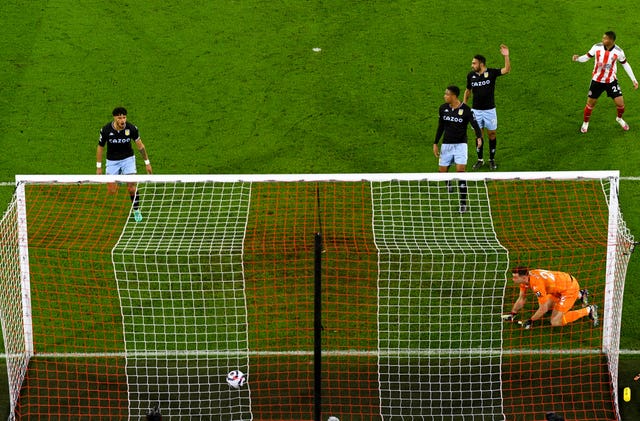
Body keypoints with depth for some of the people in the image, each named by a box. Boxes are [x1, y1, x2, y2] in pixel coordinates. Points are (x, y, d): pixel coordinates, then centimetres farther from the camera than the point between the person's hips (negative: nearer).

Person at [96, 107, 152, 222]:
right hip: (112, 161, 0)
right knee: (111, 191, 0)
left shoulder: (131, 128, -19)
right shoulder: (106, 130, -21)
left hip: (128, 158, 0)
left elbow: (140, 145, -4)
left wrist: (147, 162, 1)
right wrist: (98, 167, -1)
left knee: (132, 186, -12)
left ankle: (136, 210, 10)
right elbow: (100, 148, -5)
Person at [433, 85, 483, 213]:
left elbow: (475, 125, -18)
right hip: (446, 144, 4)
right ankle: (448, 184, 40)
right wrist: (435, 143, 12)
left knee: (460, 171, -15)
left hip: (460, 144, -4)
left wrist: (479, 137, -38)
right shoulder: (443, 108, 0)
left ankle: (463, 203, -7)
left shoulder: (466, 110, -13)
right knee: (442, 171, 2)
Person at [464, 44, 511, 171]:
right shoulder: (471, 75, -1)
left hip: (490, 109, -2)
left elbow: (507, 70, -23)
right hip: (476, 110, 2)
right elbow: (468, 90, 12)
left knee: (492, 134, 5)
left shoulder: (491, 73, -10)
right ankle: (480, 159, 20)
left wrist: (506, 56, -37)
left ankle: (492, 159, 19)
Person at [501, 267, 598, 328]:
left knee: (555, 322, -13)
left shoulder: (537, 284, -33)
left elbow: (543, 309, -27)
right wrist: (512, 314, 3)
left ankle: (589, 310, -2)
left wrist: (530, 321, -16)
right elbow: (522, 298, 9)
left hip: (571, 287, -9)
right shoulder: (524, 278, -7)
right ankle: (579, 295, 36)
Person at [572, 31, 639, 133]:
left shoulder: (618, 51, -15)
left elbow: (625, 64, -1)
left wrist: (633, 79, 1)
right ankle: (585, 123, 31)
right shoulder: (597, 47, -15)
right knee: (590, 103, 5)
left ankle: (619, 118, 31)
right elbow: (587, 57, -5)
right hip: (597, 80, 0)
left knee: (620, 103, -3)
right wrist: (578, 58, -28)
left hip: (611, 81, 0)